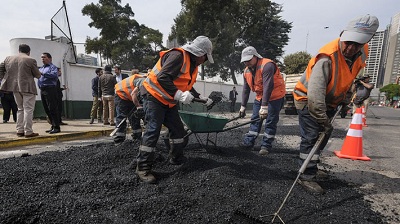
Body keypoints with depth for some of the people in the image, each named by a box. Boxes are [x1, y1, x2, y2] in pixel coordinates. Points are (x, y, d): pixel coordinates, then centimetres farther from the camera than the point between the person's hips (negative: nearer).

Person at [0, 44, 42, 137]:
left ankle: (19, 130, 17)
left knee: (20, 109, 16)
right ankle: (28, 132, -3)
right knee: (28, 109, -3)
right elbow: (37, 75, -3)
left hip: (15, 87, 6)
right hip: (28, 87, -6)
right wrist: (39, 74, 18)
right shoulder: (31, 60, -7)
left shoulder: (8, 58, 10)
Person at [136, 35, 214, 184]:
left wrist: (201, 98, 12)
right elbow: (162, 78, -31)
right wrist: (179, 95, -33)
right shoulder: (178, 56, -21)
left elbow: (187, 87, 18)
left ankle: (177, 160, 26)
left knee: (178, 129, 10)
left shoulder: (192, 64, 10)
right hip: (155, 96, -9)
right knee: (152, 131, -12)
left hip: (169, 101, 10)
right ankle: (143, 168, -2)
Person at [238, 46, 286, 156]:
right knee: (255, 119, 7)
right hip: (260, 96, 7)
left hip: (275, 96, -7)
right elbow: (246, 90, 5)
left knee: (270, 121, -5)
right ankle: (248, 142, 13)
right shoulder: (247, 71, 1)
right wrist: (243, 107, 5)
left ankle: (266, 146, 5)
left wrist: (264, 107, -36)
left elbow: (268, 87, -32)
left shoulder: (267, 65, -24)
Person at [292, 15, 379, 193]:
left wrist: (345, 101, 13)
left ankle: (312, 168, 33)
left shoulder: (361, 53, -5)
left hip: (327, 102, 9)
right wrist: (324, 121, -29)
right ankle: (307, 177, 2)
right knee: (311, 137, -10)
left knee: (322, 137, 16)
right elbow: (315, 95, -36)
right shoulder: (327, 58, -32)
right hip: (308, 100, -8)